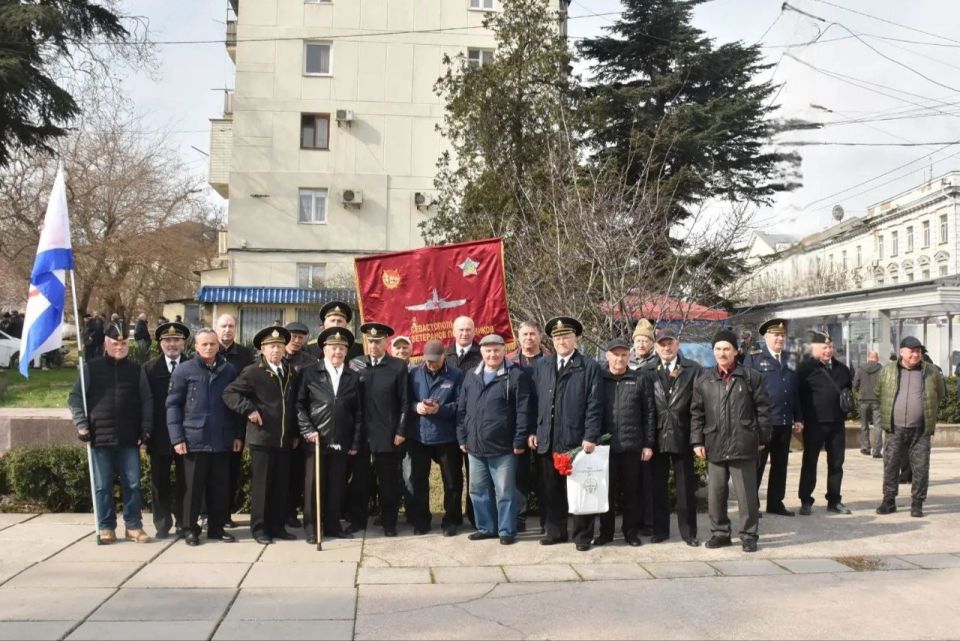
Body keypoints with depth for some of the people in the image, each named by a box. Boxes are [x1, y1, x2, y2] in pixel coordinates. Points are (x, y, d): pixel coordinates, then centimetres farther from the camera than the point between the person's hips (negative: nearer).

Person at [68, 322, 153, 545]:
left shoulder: (136, 370, 7)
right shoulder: (91, 367, 4)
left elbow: (147, 401, 6)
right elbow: (75, 398, 2)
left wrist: (146, 429, -2)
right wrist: (82, 425, -8)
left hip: (129, 438, 1)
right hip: (100, 437, -1)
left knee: (132, 484, 4)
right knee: (102, 486, 5)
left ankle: (134, 525, 13)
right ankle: (106, 527, 15)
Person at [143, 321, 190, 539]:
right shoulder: (149, 368, 3)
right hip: (160, 436, 1)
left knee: (184, 481, 7)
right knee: (160, 482, 8)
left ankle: (183, 524, 16)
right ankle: (162, 525, 17)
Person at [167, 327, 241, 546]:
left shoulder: (229, 370, 6)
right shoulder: (183, 371, -1)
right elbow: (173, 405, -2)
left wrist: (238, 435, 6)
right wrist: (177, 437, -8)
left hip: (222, 440, 3)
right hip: (194, 439, -2)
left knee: (220, 487, 8)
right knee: (193, 487, 5)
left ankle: (217, 527, 19)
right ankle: (190, 529, 16)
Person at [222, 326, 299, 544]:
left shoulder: (291, 373, 12)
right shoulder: (253, 372, -5)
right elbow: (229, 393, -9)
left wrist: (295, 432, 13)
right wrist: (249, 410, -17)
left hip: (285, 440, 5)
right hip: (261, 438, -5)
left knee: (282, 485, 9)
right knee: (261, 485, 1)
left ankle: (277, 526, 19)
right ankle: (259, 528, 10)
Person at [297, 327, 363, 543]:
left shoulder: (353, 377, 11)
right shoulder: (309, 373, 3)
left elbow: (358, 412, 9)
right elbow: (299, 405, 1)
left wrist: (356, 442, 4)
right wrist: (307, 430, -10)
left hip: (341, 442, 2)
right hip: (316, 440, -2)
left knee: (337, 486, 6)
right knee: (314, 485, 2)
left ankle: (333, 525, 18)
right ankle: (312, 528, 11)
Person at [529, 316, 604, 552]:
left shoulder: (589, 366, -2)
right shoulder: (542, 366, 12)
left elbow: (594, 405, -7)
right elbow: (535, 400, 12)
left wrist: (590, 437, -13)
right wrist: (533, 431, 5)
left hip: (576, 440, -4)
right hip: (548, 440, 4)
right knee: (552, 490, 11)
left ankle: (582, 535, 14)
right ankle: (555, 531, 23)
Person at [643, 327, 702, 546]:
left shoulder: (694, 370, 2)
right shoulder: (647, 371, 3)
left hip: (682, 437, -1)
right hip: (657, 437, 1)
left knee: (686, 487, 7)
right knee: (658, 486, 8)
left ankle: (688, 532, 17)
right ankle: (660, 530, 19)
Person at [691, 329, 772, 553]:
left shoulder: (751, 377, 2)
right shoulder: (704, 381, 8)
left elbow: (762, 409, 3)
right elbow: (696, 413, 9)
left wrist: (762, 438, 0)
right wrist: (697, 441, 3)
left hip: (744, 445, -2)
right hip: (715, 446, 3)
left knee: (747, 494, 3)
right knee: (715, 494, 8)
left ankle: (749, 535, 13)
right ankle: (719, 533, 20)